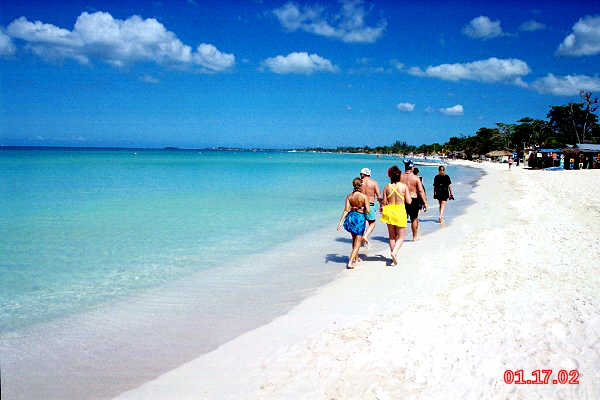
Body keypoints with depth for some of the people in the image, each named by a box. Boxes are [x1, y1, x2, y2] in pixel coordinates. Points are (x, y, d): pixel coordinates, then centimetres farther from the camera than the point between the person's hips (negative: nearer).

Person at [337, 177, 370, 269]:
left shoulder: (349, 196, -3)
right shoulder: (364, 196, -13)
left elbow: (346, 210, -6)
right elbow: (368, 210, -16)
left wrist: (340, 222, -5)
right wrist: (363, 210, 7)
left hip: (350, 217, 4)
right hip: (360, 218, -4)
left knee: (354, 238, 28)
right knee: (357, 242, 3)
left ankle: (356, 257, 41)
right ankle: (350, 262, -7)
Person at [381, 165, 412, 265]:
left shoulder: (387, 187, -4)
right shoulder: (404, 186, -8)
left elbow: (384, 202, -2)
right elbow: (409, 201, -6)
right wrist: (408, 194, 13)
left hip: (389, 211, 2)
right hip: (400, 211, -2)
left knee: (392, 236, 16)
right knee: (401, 236, 7)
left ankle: (394, 256, 19)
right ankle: (394, 252, -16)